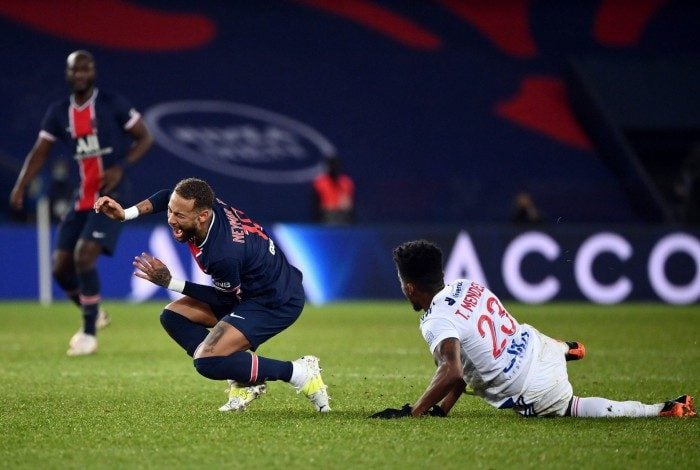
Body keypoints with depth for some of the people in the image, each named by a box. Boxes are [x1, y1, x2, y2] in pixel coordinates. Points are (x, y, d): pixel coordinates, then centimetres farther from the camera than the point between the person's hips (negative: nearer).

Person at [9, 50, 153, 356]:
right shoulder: (58, 113, 7)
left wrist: (121, 167, -16)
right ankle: (94, 315, 28)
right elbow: (39, 153, 8)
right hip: (82, 198, 6)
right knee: (60, 267, 0)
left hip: (111, 196, -6)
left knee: (84, 256, -20)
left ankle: (89, 335, -7)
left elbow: (145, 138, -1)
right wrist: (20, 187, -6)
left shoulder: (112, 105, -6)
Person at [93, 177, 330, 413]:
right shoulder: (207, 205, -13)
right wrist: (126, 213, 0)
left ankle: (298, 372, -8)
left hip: (278, 304, -10)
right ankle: (243, 382, 4)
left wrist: (170, 283, -13)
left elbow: (226, 298, -15)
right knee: (173, 315, 6)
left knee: (208, 362, -20)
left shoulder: (224, 254, -35)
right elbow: (167, 196, 11)